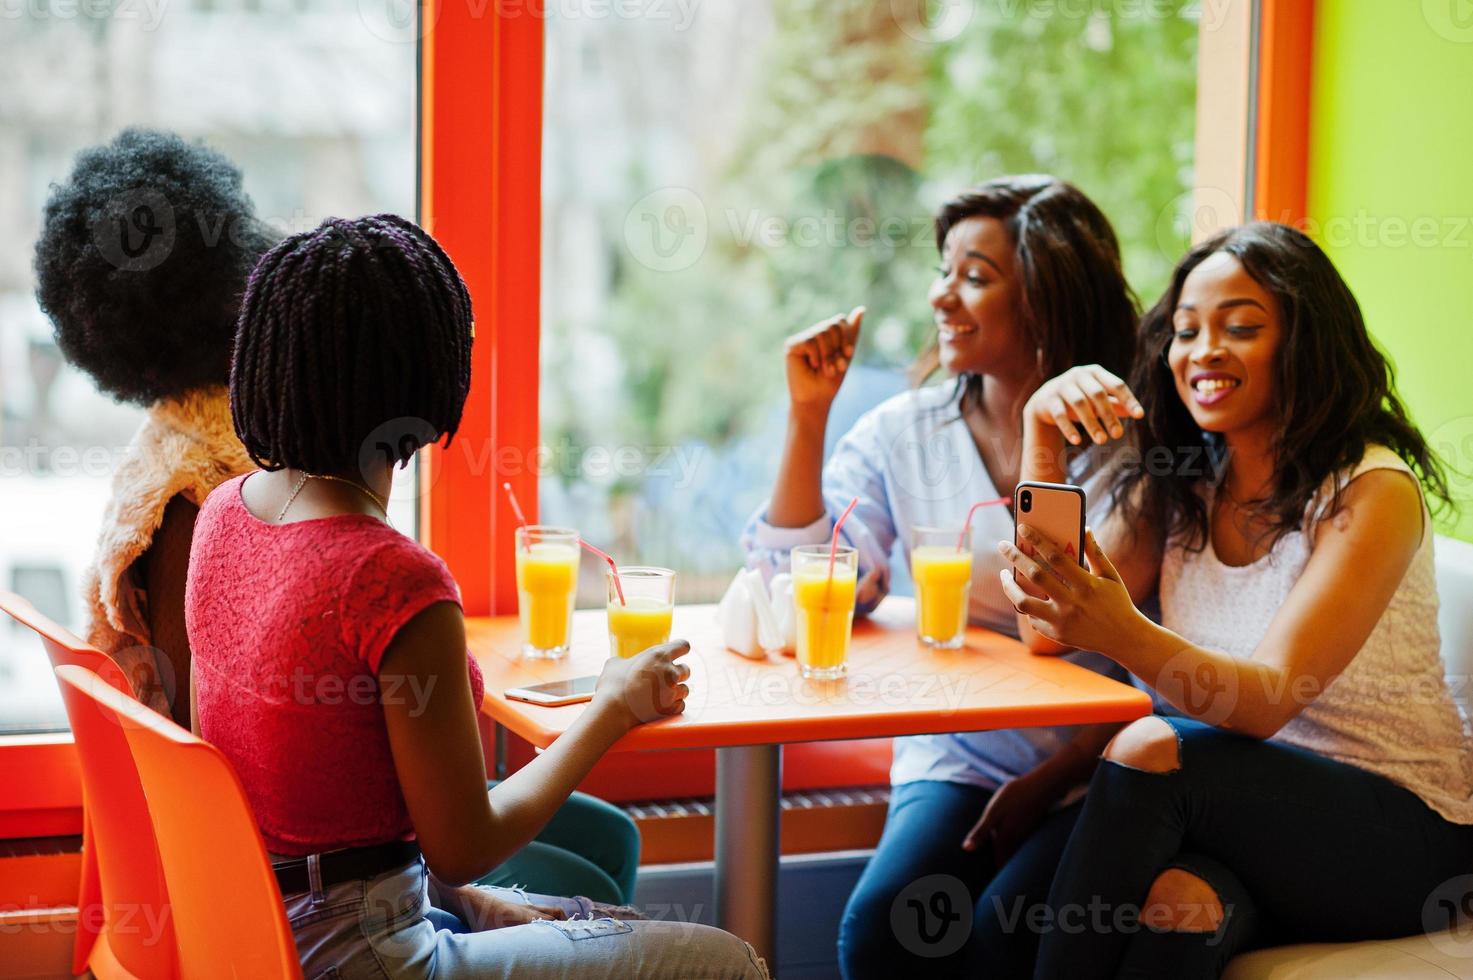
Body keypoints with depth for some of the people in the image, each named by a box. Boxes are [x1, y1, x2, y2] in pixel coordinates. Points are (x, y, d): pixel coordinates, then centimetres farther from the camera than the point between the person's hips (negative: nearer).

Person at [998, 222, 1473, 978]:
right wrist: (1042, 434, -7)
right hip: (1244, 799, 3)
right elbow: (1052, 633, -1)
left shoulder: (1372, 492, -11)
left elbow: (1268, 698, -22)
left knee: (1152, 750, -29)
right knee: (1181, 902, -34)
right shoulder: (1178, 485, 8)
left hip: (1400, 831, -3)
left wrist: (1126, 636, -42)